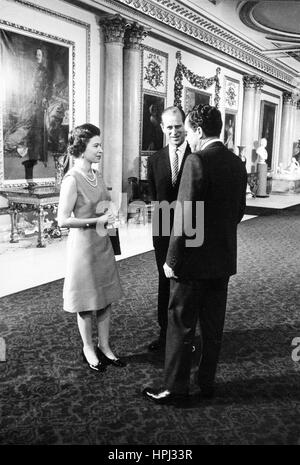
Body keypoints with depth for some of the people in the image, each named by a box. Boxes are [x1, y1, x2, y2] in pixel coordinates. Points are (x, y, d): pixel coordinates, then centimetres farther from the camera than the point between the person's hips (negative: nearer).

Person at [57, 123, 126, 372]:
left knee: (106, 299, 13)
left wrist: (111, 212, 1)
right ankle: (88, 349, 27)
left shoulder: (96, 175, 8)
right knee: (87, 303, 7)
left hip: (103, 243, 7)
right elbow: (63, 220, -19)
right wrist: (97, 220, -20)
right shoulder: (72, 179, -16)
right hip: (83, 243, -7)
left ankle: (104, 346, 28)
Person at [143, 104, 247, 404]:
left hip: (194, 259, -8)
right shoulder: (237, 163, 7)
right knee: (213, 325, 17)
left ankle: (175, 388, 18)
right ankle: (206, 382, 31)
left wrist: (172, 260, -14)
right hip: (224, 259, 8)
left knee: (181, 325, 6)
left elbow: (185, 217, -21)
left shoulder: (197, 161, -17)